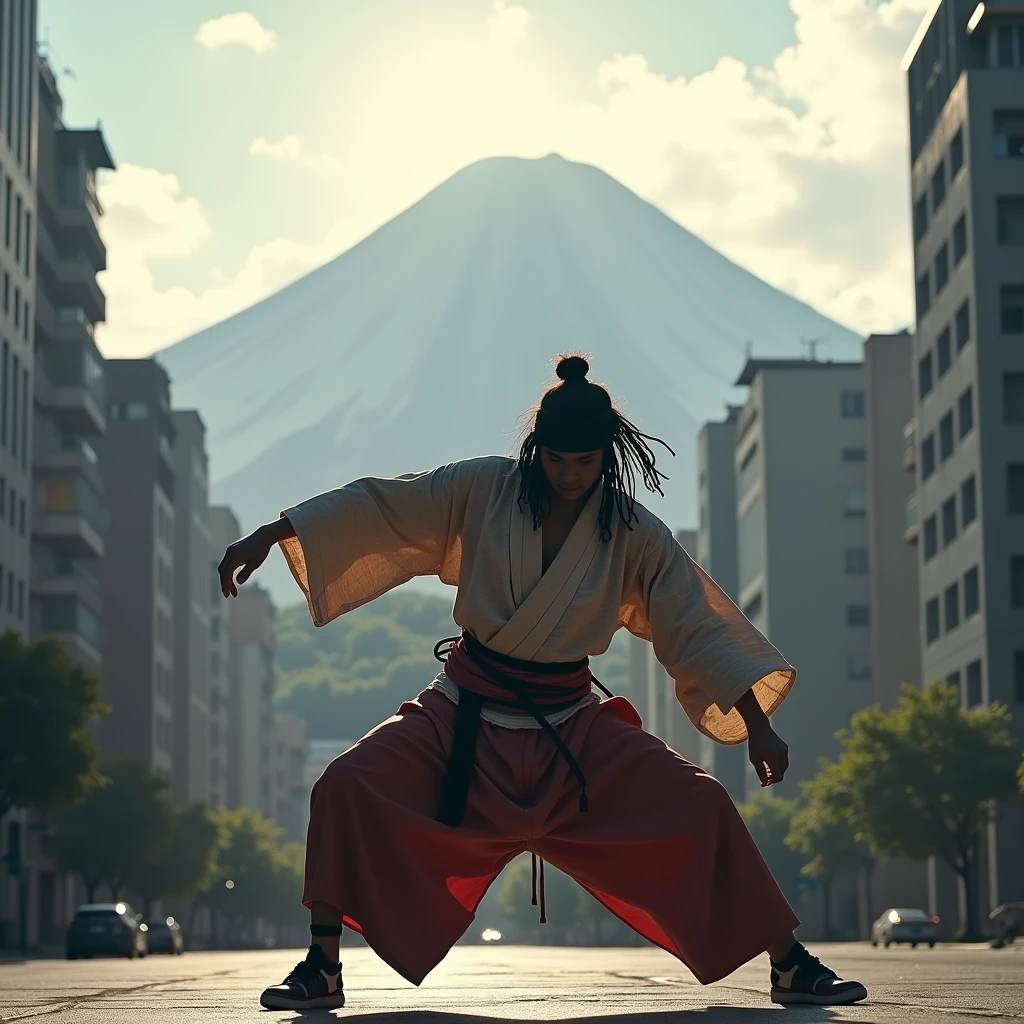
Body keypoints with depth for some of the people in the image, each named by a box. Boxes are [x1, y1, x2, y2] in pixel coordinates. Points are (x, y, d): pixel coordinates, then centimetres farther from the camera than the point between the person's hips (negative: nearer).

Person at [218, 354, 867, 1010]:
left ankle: (790, 966, 2)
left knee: (701, 807, -14)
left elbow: (698, 629, -5)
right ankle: (323, 969, -10)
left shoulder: (633, 534, -5)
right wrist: (266, 538, -12)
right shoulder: (484, 489, -7)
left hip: (571, 724, 0)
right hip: (468, 711, 0)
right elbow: (373, 507, -6)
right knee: (348, 788, -22)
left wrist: (758, 725, -11)